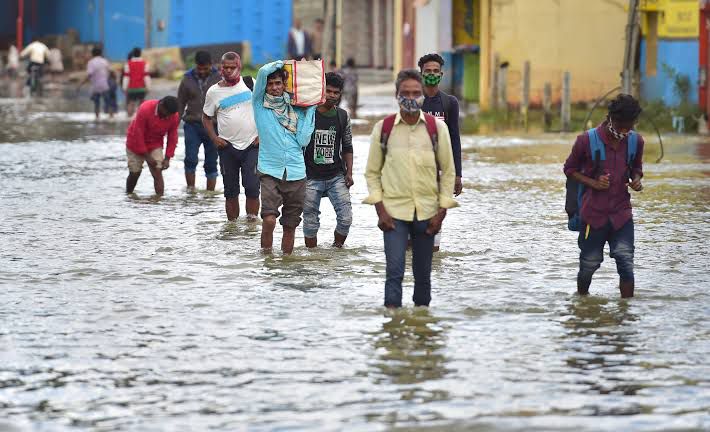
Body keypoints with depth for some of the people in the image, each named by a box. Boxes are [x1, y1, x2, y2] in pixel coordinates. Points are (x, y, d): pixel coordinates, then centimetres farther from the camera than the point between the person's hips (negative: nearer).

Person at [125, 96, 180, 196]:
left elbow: (172, 138, -5)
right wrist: (147, 156, -23)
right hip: (136, 144, -3)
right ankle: (128, 195, 28)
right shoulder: (145, 109, -30)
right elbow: (138, 134, -25)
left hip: (155, 144, 3)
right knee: (135, 173, 4)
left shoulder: (174, 116, -17)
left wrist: (167, 158, -12)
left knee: (158, 172, -12)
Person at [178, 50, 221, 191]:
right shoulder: (188, 79, 4)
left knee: (211, 164, 4)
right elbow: (180, 104, 9)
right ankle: (190, 190, -2)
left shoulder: (219, 79, -1)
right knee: (190, 159, -13)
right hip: (192, 125, 1)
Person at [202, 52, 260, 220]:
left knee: (252, 187, -9)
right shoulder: (214, 91, 3)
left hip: (251, 145, -1)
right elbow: (206, 117, 14)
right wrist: (214, 138, -1)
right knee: (231, 191, 7)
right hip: (228, 147, 1)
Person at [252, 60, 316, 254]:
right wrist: (281, 64, 4)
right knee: (269, 219, -18)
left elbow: (303, 140, 0)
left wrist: (310, 111, 2)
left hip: (296, 173, 3)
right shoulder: (260, 104, 3)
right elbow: (263, 72, -11)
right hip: (270, 171, -3)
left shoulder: (296, 109, 10)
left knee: (290, 225, 8)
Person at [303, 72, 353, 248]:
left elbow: (347, 148, 13)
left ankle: (337, 248, 11)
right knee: (311, 222, 3)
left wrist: (349, 172, 4)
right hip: (311, 178, -2)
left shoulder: (342, 116, 6)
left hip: (336, 176, 2)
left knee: (346, 218, -9)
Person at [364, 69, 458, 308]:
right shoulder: (383, 128, 1)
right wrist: (380, 210, -5)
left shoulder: (437, 127, 2)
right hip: (394, 212, -2)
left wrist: (441, 211, -1)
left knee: (423, 273, 10)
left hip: (426, 213, 2)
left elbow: (448, 171, 6)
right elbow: (372, 172, 5)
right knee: (394, 271, -12)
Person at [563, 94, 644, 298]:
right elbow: (570, 169, 2)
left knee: (626, 262, -12)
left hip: (622, 213, 2)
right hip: (593, 213, -2)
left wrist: (636, 180, -5)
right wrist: (592, 183, -15)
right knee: (589, 264, 7)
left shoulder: (635, 142, 0)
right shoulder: (587, 140, -10)